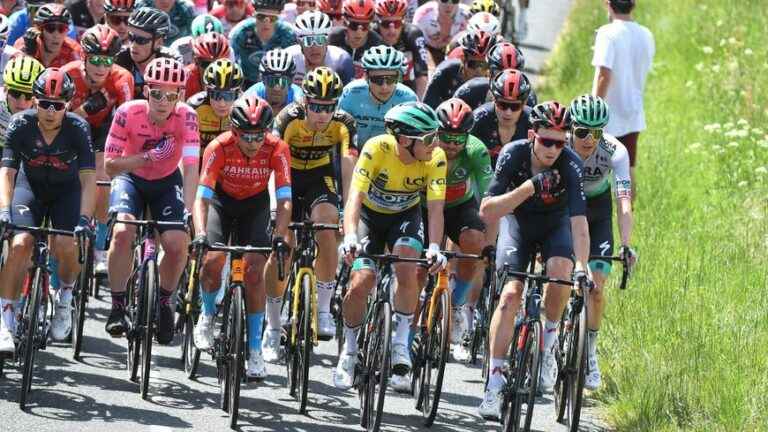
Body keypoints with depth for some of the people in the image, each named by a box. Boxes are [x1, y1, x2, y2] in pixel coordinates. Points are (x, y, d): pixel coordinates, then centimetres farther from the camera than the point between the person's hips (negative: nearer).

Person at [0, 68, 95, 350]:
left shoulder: (77, 128, -24)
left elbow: (88, 179, -27)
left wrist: (84, 218, -40)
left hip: (66, 190, -1)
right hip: (31, 186, 1)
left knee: (65, 246, -25)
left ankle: (65, 296, 7)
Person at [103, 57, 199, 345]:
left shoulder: (185, 117, -26)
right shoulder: (128, 113, -27)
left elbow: (190, 168, -33)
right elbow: (110, 165, -22)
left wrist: (187, 212, -44)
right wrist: (149, 156, -34)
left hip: (167, 183, 1)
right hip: (131, 178, -1)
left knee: (177, 243, -19)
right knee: (123, 232, -28)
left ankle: (164, 301, 11)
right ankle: (117, 306, -12)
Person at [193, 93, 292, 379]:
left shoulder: (277, 149, -28)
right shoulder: (219, 148, -30)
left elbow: (284, 200, -32)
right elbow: (202, 197, -34)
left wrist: (279, 238, -45)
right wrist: (200, 234, -49)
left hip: (255, 205, 0)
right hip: (222, 199, 0)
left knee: (254, 270, -13)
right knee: (213, 260, -22)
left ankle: (255, 350, -6)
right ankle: (207, 315, 9)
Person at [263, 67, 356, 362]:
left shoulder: (343, 124, -23)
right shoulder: (289, 119, -28)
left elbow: (348, 170, -28)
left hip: (321, 176, 1)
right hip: (289, 175, -1)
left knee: (326, 224, -28)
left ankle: (324, 309, -15)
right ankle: (273, 329, 4)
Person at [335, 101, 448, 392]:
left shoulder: (435, 158, -25)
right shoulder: (377, 149, -30)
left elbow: (435, 207, -29)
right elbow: (355, 197, -35)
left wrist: (434, 246, -47)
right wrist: (350, 237, -52)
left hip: (406, 216, 1)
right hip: (370, 214, -1)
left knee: (407, 271, -28)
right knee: (360, 283, -18)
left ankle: (400, 344, -9)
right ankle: (349, 350, 9)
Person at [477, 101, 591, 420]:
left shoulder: (570, 164, -30)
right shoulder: (514, 154, -28)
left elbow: (578, 220, -36)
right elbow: (487, 211, -32)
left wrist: (581, 268, -48)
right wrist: (530, 187, -44)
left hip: (555, 224, 0)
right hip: (517, 220, 0)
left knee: (560, 272, -30)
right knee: (510, 293, -17)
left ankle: (548, 342, -6)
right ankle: (494, 381, -14)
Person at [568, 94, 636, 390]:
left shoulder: (614, 152, -29)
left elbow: (624, 202, -36)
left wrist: (626, 246, -49)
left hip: (597, 210, 1)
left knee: (595, 288, -7)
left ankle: (589, 352, 13)